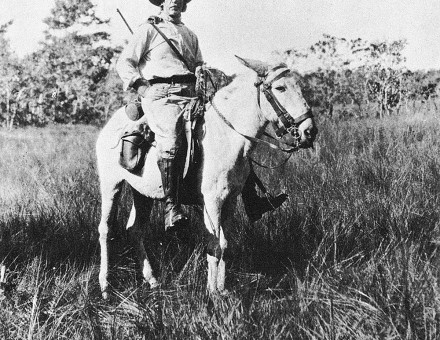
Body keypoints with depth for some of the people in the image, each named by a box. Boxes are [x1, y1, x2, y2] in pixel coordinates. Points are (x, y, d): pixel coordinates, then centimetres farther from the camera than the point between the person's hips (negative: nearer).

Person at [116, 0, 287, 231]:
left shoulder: (190, 36, 28)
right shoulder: (148, 30, 12)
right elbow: (124, 63, 7)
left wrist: (202, 73, 9)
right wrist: (140, 86, -8)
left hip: (191, 93, 6)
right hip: (159, 93, -6)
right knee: (170, 138, -36)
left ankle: (252, 202, -10)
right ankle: (171, 206, -33)